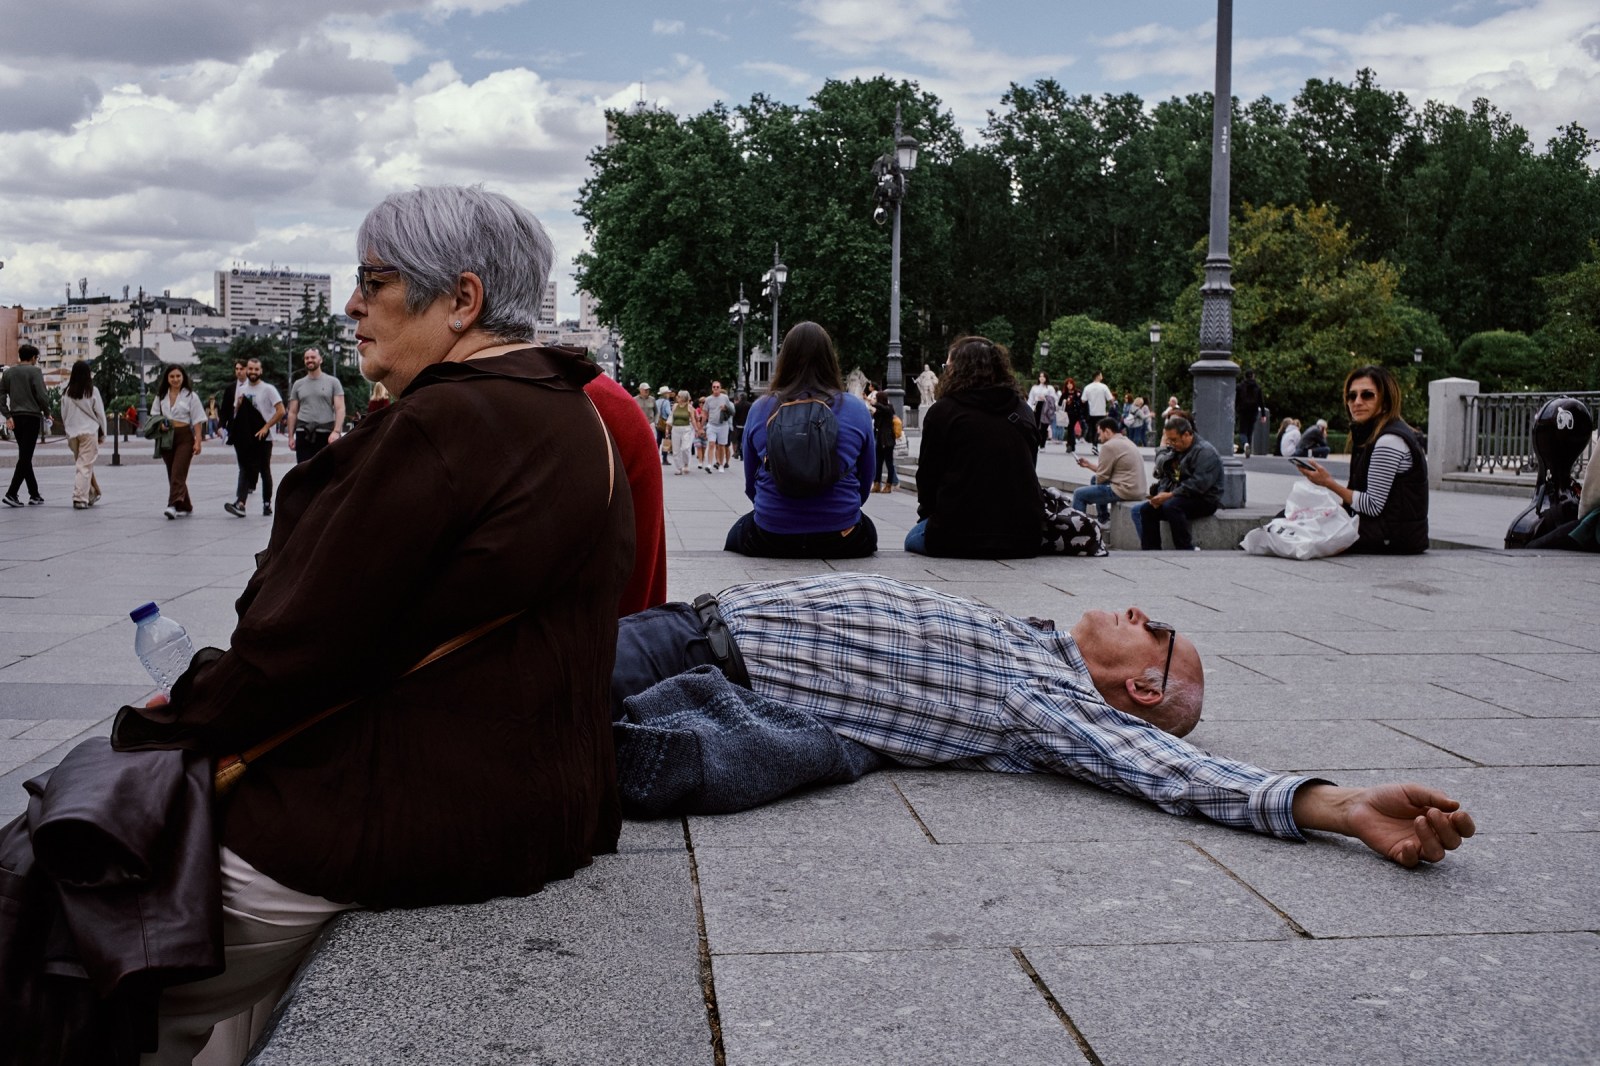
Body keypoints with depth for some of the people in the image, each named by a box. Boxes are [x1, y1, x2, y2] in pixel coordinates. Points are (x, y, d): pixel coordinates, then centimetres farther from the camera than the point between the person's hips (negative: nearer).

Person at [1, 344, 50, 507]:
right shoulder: (35, 371, -7)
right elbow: (41, 395, -14)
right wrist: (46, 409, 3)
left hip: (15, 418, 6)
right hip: (31, 417, -6)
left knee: (25, 456, 13)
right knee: (25, 457, -6)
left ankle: (34, 494, 17)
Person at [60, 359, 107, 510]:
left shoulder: (68, 392, 1)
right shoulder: (92, 391, -7)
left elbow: (64, 414, 8)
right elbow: (100, 413, -3)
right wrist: (102, 434, 8)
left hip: (73, 433, 4)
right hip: (89, 431, -4)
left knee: (80, 464, 16)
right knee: (85, 465, -3)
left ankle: (93, 493, 24)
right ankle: (80, 498, -10)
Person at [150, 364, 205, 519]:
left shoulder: (190, 396, 1)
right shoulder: (161, 396, 12)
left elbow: (197, 421, -1)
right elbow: (154, 416, 19)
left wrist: (198, 441, -9)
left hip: (185, 437, -5)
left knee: (178, 472, -16)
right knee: (173, 473, 8)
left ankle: (174, 505, -27)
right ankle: (186, 507, 19)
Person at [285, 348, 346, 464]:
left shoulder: (332, 382, 4)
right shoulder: (298, 384, 12)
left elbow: (340, 409, -3)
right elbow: (292, 413, 13)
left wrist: (336, 431, -17)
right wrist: (291, 436, 5)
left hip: (326, 434, -2)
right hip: (304, 434, 2)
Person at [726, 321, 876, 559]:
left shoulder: (760, 409, -1)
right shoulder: (856, 409, -3)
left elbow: (751, 485, 8)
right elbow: (865, 485, 5)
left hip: (771, 539, 0)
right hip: (841, 541, 0)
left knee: (737, 532, 34)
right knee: (867, 528, 35)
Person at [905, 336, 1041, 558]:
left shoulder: (943, 411, -5)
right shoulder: (1023, 410, 10)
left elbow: (928, 476, 1)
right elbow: (1027, 472, 15)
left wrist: (927, 514, 21)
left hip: (960, 537, -6)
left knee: (914, 538, 25)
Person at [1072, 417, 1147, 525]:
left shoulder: (1109, 446, -14)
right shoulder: (1126, 442, 16)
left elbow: (1102, 477, -10)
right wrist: (1089, 464, 21)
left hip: (1124, 491, -10)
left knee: (1079, 494, -1)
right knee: (1094, 479, 29)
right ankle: (1103, 519, 31)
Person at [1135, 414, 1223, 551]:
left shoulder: (1204, 451, -13)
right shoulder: (1176, 450, 16)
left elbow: (1199, 484, -24)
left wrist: (1171, 495, -24)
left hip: (1204, 500, -9)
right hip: (1177, 498, 9)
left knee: (1171, 507, -34)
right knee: (1146, 509, -6)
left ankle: (1187, 549, -27)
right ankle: (1151, 550, -10)